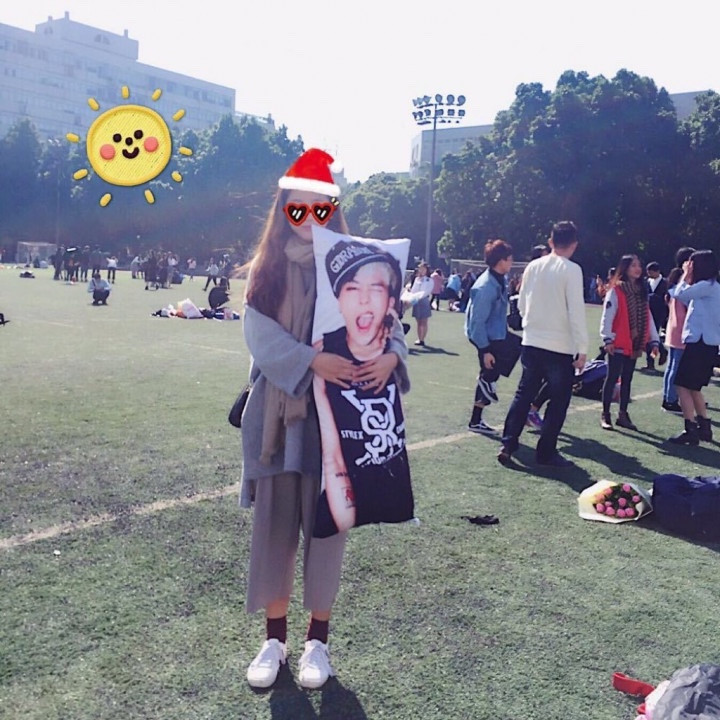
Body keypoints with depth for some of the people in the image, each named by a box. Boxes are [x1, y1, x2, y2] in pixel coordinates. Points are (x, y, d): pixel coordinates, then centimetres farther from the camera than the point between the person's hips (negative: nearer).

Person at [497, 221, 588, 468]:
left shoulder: (533, 266, 5)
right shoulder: (571, 270, -11)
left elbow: (521, 305, 12)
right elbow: (576, 312, -15)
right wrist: (582, 349, -11)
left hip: (531, 343, 5)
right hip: (560, 347, -5)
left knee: (523, 395, 14)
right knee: (558, 400, 8)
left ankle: (507, 445, 11)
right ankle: (546, 452, 12)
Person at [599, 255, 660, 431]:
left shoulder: (642, 292, 13)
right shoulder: (616, 291, -8)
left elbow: (648, 318, 12)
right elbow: (607, 316, -13)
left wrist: (654, 341, 8)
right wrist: (607, 339, -20)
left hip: (635, 344, 6)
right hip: (618, 344, -6)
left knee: (627, 380, 11)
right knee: (612, 378, -1)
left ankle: (623, 414, 19)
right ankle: (605, 415, 7)